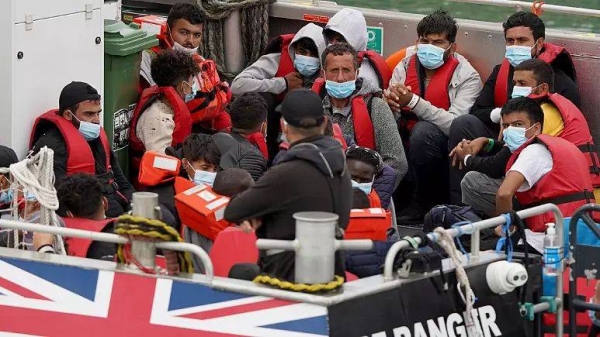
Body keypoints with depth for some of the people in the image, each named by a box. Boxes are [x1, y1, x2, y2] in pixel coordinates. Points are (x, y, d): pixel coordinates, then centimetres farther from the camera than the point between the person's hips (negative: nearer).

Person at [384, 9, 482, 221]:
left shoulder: (467, 76, -10)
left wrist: (413, 102, -33)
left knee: (424, 130, -33)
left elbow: (455, 124, -25)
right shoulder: (405, 66, 4)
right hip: (407, 145, 4)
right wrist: (388, 103, -24)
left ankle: (424, 204, -14)